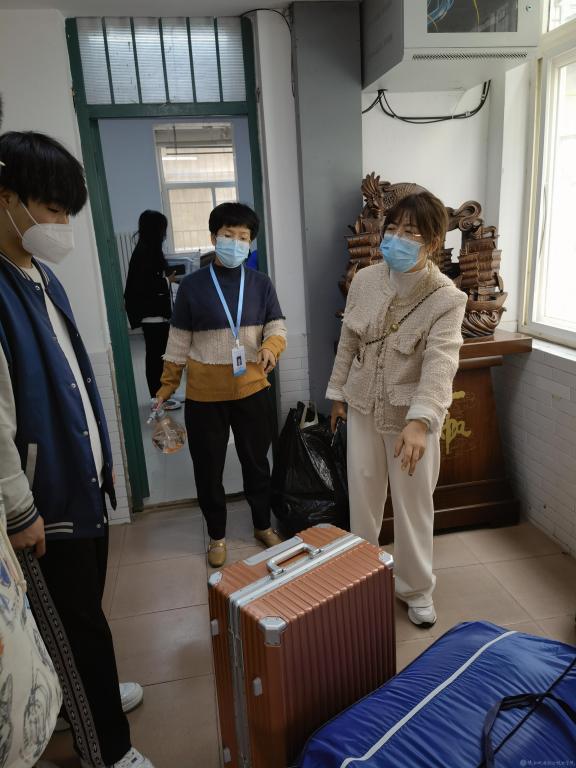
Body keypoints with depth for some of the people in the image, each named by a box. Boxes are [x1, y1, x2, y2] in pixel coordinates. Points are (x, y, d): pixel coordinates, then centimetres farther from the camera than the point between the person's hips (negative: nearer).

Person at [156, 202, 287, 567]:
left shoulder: (261, 283, 1)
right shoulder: (192, 285, -4)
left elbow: (277, 327, 1)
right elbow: (179, 340, 1)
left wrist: (271, 347, -22)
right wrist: (167, 385, 2)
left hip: (252, 389, 2)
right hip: (204, 394, -1)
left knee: (257, 461, 16)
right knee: (208, 468, 10)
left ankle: (263, 525, 38)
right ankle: (217, 535, 31)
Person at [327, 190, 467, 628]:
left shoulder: (447, 299, -17)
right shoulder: (365, 280, -3)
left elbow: (440, 364, -29)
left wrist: (419, 421, -42)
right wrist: (338, 392, 11)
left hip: (414, 417, -4)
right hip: (364, 408, 4)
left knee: (414, 504, 10)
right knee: (363, 497, 17)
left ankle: (416, 589, 34)